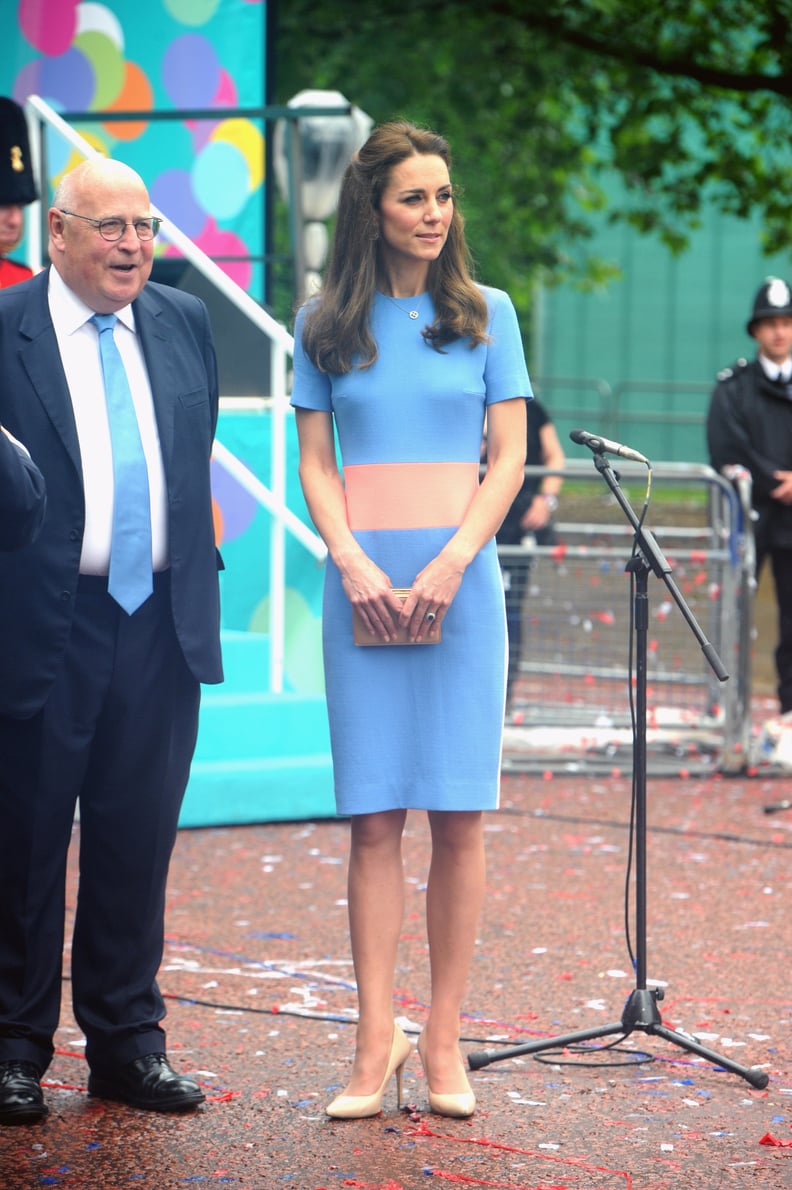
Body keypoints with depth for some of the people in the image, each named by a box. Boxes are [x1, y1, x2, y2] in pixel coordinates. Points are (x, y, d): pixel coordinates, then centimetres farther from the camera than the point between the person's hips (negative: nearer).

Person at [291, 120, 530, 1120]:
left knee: (458, 816, -2)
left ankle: (443, 1039, 3)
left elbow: (509, 456, 4)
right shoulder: (326, 325, 8)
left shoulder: (485, 314, 7)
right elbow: (316, 463, 7)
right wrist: (354, 564, -8)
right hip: (362, 580, 0)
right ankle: (376, 1042, -1)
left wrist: (452, 562, -8)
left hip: (461, 577, 0)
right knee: (374, 818, -2)